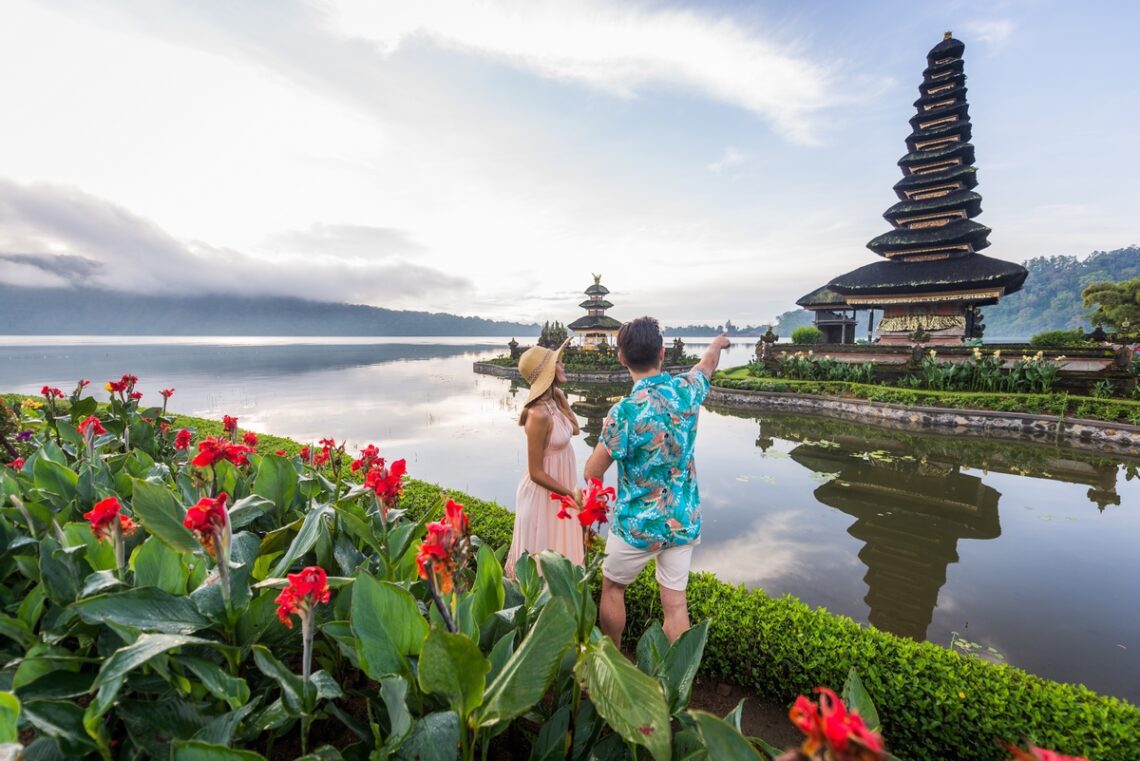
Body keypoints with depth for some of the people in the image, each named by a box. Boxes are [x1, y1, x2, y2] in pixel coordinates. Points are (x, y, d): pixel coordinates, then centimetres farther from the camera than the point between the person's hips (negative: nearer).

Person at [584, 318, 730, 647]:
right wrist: (718, 342, 37)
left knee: (612, 588, 20)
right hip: (684, 521, 4)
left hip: (639, 525, -4)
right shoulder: (686, 389, -9)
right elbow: (707, 365, 17)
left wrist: (609, 437, 5)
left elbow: (592, 472, -13)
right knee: (675, 601, 15)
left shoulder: (625, 412, -24)